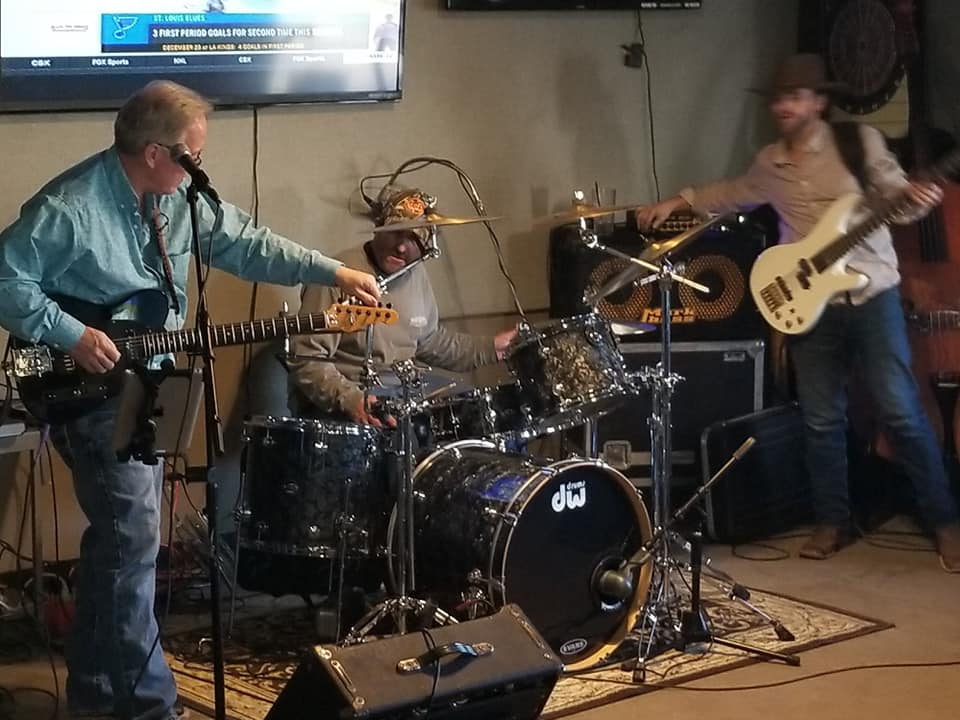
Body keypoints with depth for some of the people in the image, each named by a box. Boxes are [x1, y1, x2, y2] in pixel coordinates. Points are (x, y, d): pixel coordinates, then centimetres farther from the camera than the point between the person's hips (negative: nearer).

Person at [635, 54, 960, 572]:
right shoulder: (770, 163, 12)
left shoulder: (858, 141, -2)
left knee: (901, 410, -7)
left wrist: (915, 197, -32)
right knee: (822, 419, 7)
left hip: (872, 293, -4)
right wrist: (678, 202, 22)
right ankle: (833, 521, 21)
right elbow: (734, 194, 29)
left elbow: (893, 188, -10)